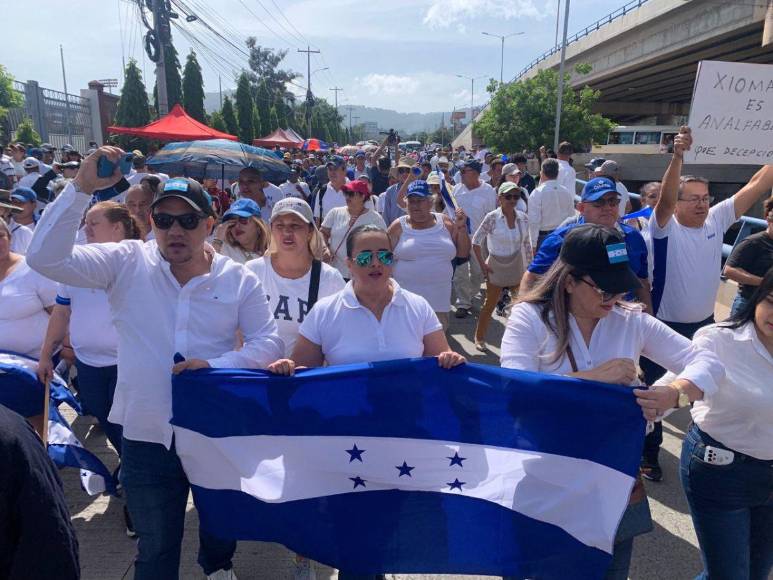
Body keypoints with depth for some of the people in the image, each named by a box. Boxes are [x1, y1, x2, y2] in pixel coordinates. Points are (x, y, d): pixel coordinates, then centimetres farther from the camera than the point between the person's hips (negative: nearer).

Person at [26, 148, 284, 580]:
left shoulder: (238, 279, -5)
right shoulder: (127, 262, -6)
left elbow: (269, 342, -5)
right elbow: (46, 257, -15)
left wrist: (215, 364, -20)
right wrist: (81, 188, -24)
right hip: (146, 437, -1)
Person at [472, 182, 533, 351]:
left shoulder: (523, 218, -3)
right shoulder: (492, 217, -14)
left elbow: (526, 244, 7)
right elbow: (476, 241, -8)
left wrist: (531, 266, 6)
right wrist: (482, 264, -9)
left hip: (517, 267, 4)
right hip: (496, 267, -3)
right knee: (489, 305, 7)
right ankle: (479, 337, 24)